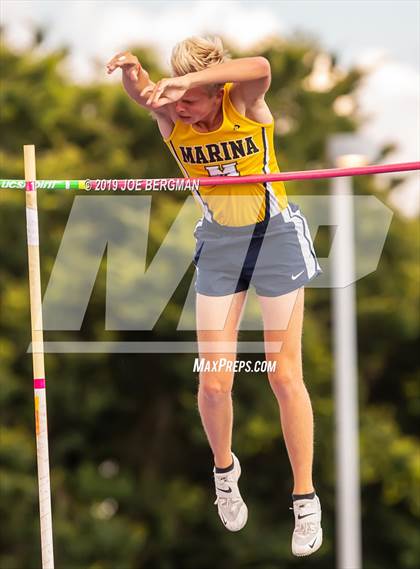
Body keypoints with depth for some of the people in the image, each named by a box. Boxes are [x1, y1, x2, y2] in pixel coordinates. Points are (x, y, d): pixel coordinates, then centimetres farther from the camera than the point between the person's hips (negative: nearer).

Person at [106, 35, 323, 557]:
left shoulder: (244, 103, -22)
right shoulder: (170, 118, -16)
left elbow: (261, 68, -45)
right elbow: (143, 94, -38)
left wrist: (187, 80, -55)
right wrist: (132, 73, -61)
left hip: (276, 235, -2)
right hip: (219, 242, 2)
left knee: (285, 376, 1)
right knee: (213, 383, -2)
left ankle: (305, 499, 14)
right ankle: (224, 469, 28)